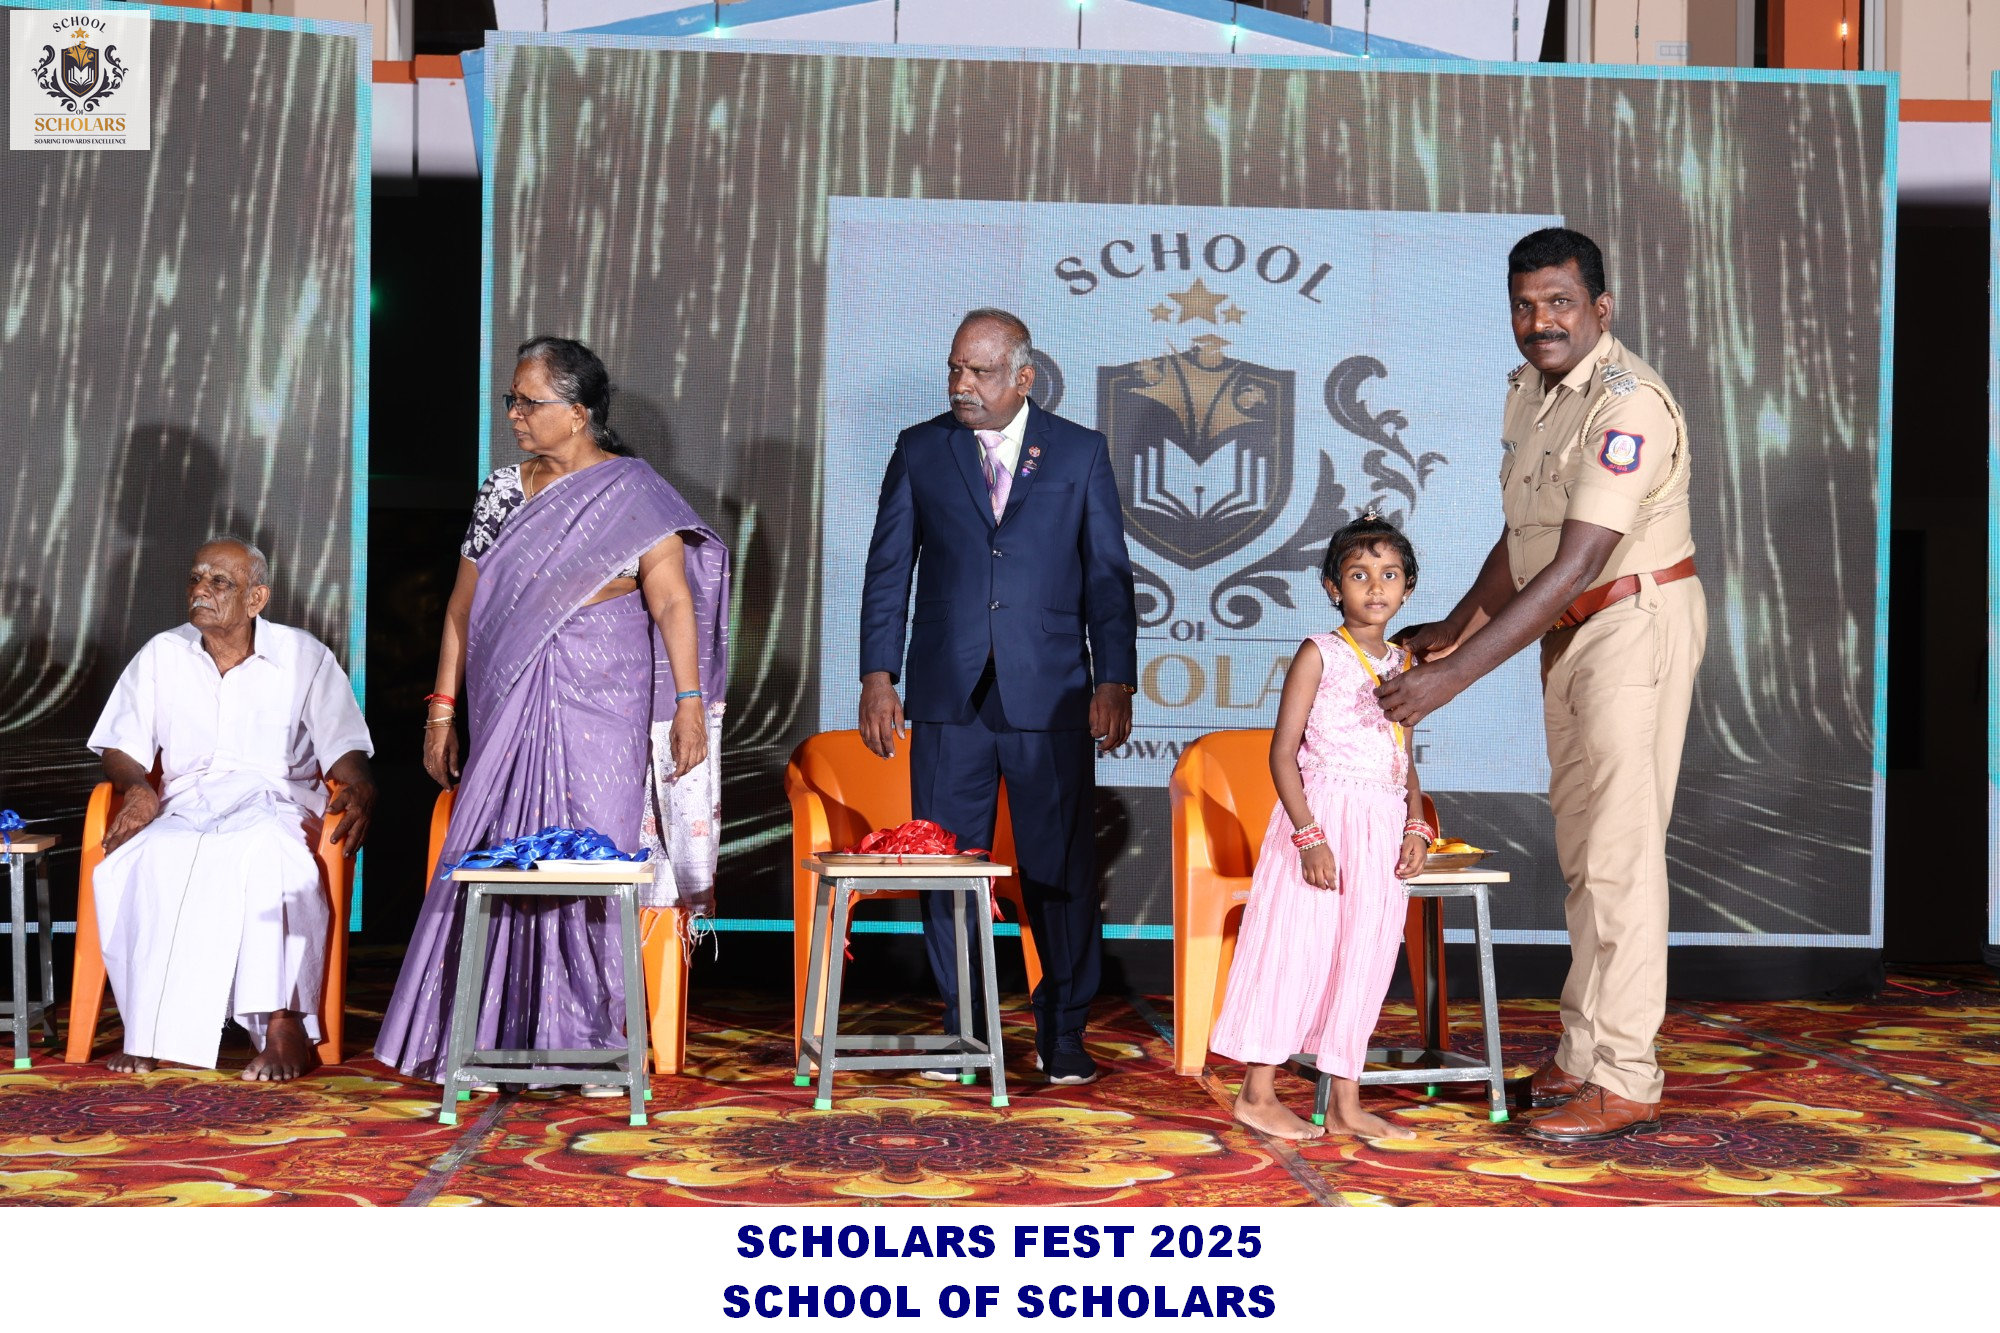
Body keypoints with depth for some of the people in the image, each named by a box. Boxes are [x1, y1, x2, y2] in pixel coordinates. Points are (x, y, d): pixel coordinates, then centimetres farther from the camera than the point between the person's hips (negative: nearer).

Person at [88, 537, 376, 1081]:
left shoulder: (303, 656, 7)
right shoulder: (162, 654, 14)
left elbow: (344, 748, 2)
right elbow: (118, 747, 13)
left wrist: (359, 789, -22)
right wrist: (138, 787, -11)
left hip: (272, 801, -2)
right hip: (184, 806, 2)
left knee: (267, 853, -40)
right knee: (149, 858, -34)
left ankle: (283, 1028, -41)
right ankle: (150, 1031, -31)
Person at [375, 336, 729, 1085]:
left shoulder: (633, 494, -2)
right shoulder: (504, 491, 12)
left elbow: (673, 602, -8)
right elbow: (464, 605, 14)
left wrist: (690, 702, -18)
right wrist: (443, 707, 11)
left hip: (600, 710, -4)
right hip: (510, 707, 4)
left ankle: (596, 1045, 4)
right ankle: (502, 1038, 8)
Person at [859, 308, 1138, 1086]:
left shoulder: (1080, 453, 7)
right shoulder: (919, 451, 9)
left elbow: (1108, 575, 6)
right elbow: (887, 570, 9)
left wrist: (1115, 680, -2)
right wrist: (878, 676, 1)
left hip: (1050, 699, -1)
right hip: (949, 699, 1)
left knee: (1061, 872, 1)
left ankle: (1063, 1035, 12)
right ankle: (961, 1031, 14)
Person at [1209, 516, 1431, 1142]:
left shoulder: (1404, 664, 12)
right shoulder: (1319, 655, -6)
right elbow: (1282, 753, -11)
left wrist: (1416, 825, 2)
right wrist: (1309, 835, -18)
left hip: (1383, 830, 6)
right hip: (1322, 817, -6)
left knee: (1363, 960, 9)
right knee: (1295, 949, -4)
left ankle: (1345, 1105, 17)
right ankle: (1257, 1095, 6)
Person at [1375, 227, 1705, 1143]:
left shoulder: (1628, 404, -23)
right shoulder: (1527, 390, 7)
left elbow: (1575, 566, -29)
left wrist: (1453, 675, -31)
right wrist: (1454, 627, 9)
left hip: (1638, 620, -9)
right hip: (1569, 629, 9)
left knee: (1618, 850, -8)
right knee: (1579, 849, 13)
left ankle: (1623, 1082, -2)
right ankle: (1581, 1056, 22)